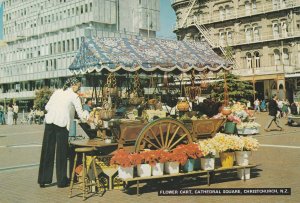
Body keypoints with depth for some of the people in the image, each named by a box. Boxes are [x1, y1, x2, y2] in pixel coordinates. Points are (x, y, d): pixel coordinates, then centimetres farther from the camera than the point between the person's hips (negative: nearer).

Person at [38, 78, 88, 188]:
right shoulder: (74, 96, 3)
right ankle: (61, 181, 10)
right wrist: (87, 119, 18)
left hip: (50, 121, 4)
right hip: (62, 123, -4)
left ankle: (43, 179, 15)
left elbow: (47, 107, 14)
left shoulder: (57, 92, 16)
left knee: (47, 151, 8)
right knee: (61, 152, 4)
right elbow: (80, 114, 3)